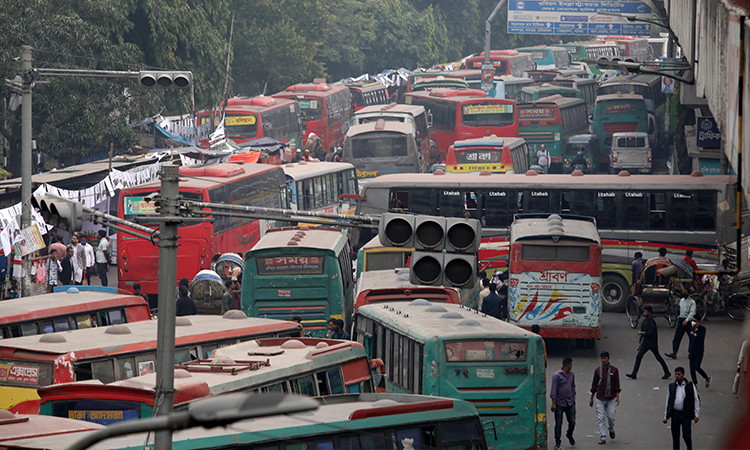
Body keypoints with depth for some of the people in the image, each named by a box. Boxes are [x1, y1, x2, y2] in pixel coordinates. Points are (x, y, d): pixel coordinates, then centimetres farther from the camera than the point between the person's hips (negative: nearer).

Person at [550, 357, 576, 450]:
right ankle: (558, 442, 12)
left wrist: (573, 398, 18)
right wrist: (553, 403, -15)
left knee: (572, 422, 3)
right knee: (558, 423, 0)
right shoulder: (557, 375, -11)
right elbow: (553, 390, -12)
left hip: (570, 403, 5)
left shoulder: (571, 374, 8)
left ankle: (569, 435, 32)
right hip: (559, 403, -5)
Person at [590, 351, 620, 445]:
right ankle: (603, 437, -3)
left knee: (611, 416, -2)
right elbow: (594, 385, 10)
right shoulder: (597, 370, 4)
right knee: (600, 418, -5)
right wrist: (591, 398, 13)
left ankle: (611, 429, 30)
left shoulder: (614, 370, 0)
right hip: (600, 398, 1)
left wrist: (617, 397, -9)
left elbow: (617, 385, 1)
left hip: (611, 398, -1)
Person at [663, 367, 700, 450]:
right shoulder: (671, 387, 7)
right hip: (675, 414, 3)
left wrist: (696, 415, -4)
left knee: (686, 435, -4)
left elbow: (696, 400, 2)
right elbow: (668, 402, 12)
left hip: (686, 414, -3)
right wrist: (666, 416, 8)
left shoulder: (690, 386, 0)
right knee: (675, 435, 6)